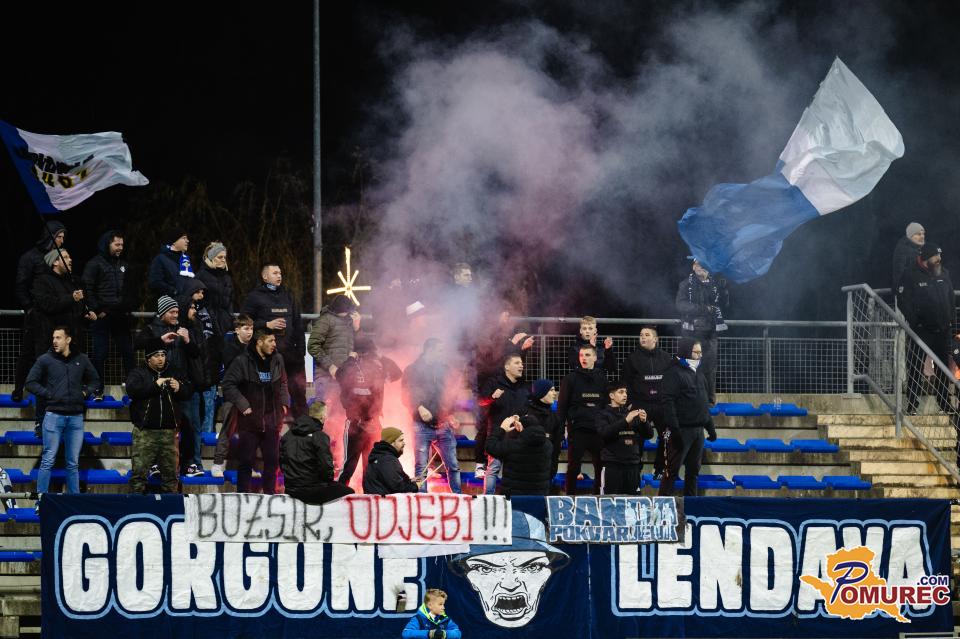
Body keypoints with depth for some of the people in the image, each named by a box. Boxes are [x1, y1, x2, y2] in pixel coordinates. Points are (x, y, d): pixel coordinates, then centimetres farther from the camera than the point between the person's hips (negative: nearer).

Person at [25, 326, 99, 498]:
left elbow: (95, 380, 22)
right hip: (54, 415, -3)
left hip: (76, 417, 3)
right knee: (48, 460, -5)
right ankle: (41, 497, -2)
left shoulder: (81, 360, 9)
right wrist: (48, 394, -8)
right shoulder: (45, 360, 0)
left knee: (73, 463, 8)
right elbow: (31, 382, 1)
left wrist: (85, 392, 5)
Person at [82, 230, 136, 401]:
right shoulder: (95, 264, -3)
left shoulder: (123, 265, 17)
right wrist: (97, 311, -13)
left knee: (128, 352, 5)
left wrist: (129, 308, 10)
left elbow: (129, 289, 23)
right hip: (103, 316, -6)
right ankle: (97, 390, 3)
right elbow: (87, 289, -8)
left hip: (122, 316, 6)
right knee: (100, 353, -3)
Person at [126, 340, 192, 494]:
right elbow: (132, 390, -14)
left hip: (168, 431, 3)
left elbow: (188, 393, 14)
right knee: (139, 472, -8)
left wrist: (179, 389, -8)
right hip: (145, 431, -3)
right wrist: (155, 385, -17)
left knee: (170, 473, 6)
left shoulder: (175, 374, 15)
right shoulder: (138, 373, 4)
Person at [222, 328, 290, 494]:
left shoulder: (277, 360, 6)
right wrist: (242, 404, -15)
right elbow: (228, 384, -11)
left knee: (272, 460, 8)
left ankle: (270, 493, 18)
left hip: (272, 419, 5)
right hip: (250, 419, -5)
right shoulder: (243, 362, -11)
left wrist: (284, 402, 8)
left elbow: (283, 382, 21)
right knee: (246, 460, 0)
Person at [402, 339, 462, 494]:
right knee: (421, 467, -5)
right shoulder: (413, 370, 3)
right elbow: (407, 397, -3)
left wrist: (449, 415, 11)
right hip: (423, 425, -4)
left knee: (453, 466, 0)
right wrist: (420, 408, -19)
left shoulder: (441, 369, 16)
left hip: (443, 424, 4)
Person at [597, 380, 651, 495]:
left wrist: (644, 421, -9)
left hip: (632, 464, 4)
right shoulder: (604, 415, 4)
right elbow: (604, 433, -15)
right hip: (612, 465, -4)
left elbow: (649, 434, 12)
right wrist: (625, 421, -22)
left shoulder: (632, 413, 15)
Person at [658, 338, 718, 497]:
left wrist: (710, 427, 20)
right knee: (672, 470, -7)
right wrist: (674, 428, -23)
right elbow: (668, 403, -16)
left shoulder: (698, 373, 17)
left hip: (698, 430, 8)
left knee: (693, 470, 10)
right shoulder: (674, 373, -8)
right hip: (682, 430, -8)